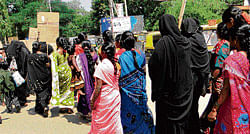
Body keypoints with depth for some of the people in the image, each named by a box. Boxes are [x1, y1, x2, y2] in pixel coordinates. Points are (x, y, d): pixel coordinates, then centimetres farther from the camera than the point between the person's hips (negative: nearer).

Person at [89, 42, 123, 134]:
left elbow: (99, 86, -19)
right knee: (114, 121, 15)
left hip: (104, 98, -6)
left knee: (101, 123, 8)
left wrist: (92, 101, -13)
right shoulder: (115, 65, 3)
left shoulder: (102, 66, -17)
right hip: (115, 96, 7)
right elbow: (117, 83, 9)